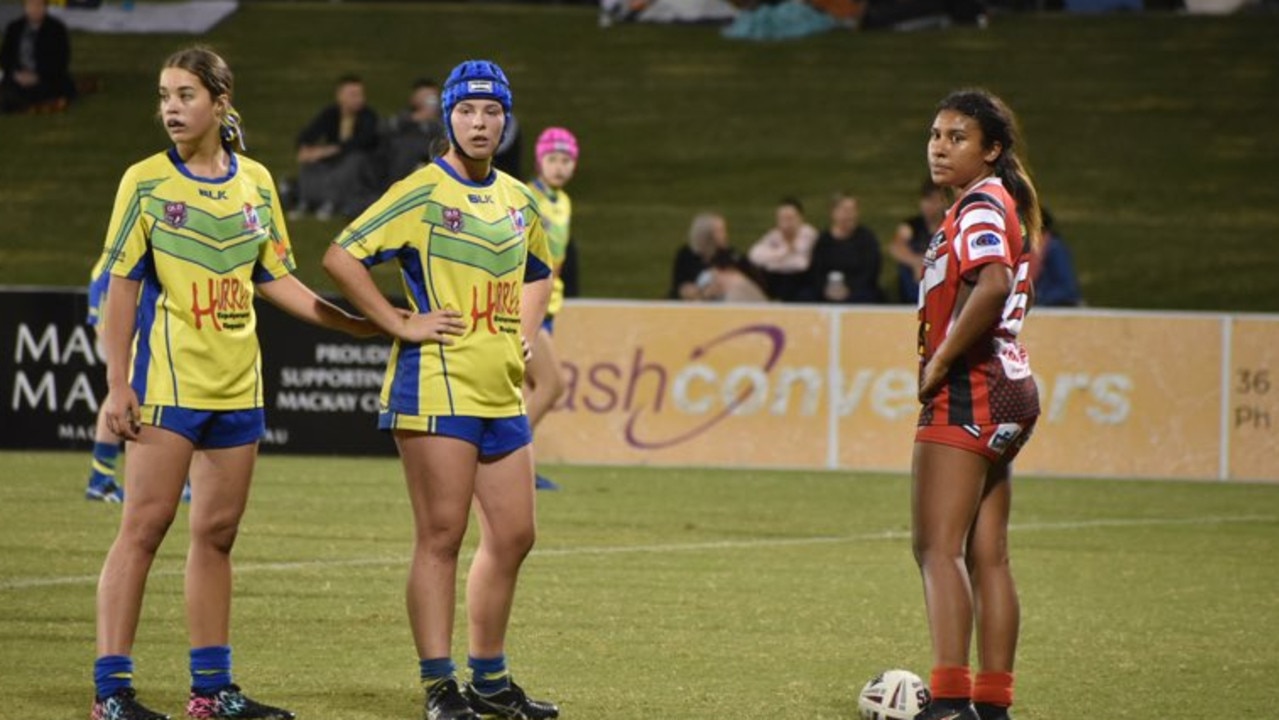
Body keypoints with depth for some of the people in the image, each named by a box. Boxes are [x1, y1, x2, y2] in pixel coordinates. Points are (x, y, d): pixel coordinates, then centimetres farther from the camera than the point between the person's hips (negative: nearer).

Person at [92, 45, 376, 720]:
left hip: (236, 385, 5)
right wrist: (118, 385, -8)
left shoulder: (256, 183, 8)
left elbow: (274, 279, 16)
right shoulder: (145, 182, -3)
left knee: (217, 532, 9)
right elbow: (122, 287, -3)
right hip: (166, 379, -5)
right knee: (145, 525, -8)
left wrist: (358, 324, 9)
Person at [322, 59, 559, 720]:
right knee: (441, 535, -6)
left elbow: (537, 273, 32)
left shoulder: (518, 200, 14)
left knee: (513, 536, 10)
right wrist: (401, 325, -13)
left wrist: (521, 337, 15)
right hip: (437, 386, -7)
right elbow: (341, 257, -12)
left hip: (502, 393, 7)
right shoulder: (421, 193, -7)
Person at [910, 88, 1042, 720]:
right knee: (987, 556, 10)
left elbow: (993, 286, -30)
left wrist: (940, 362, -21)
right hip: (1007, 389, 10)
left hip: (969, 392, -10)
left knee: (938, 548, -14)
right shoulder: (1002, 206, 18)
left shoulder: (980, 207, -12)